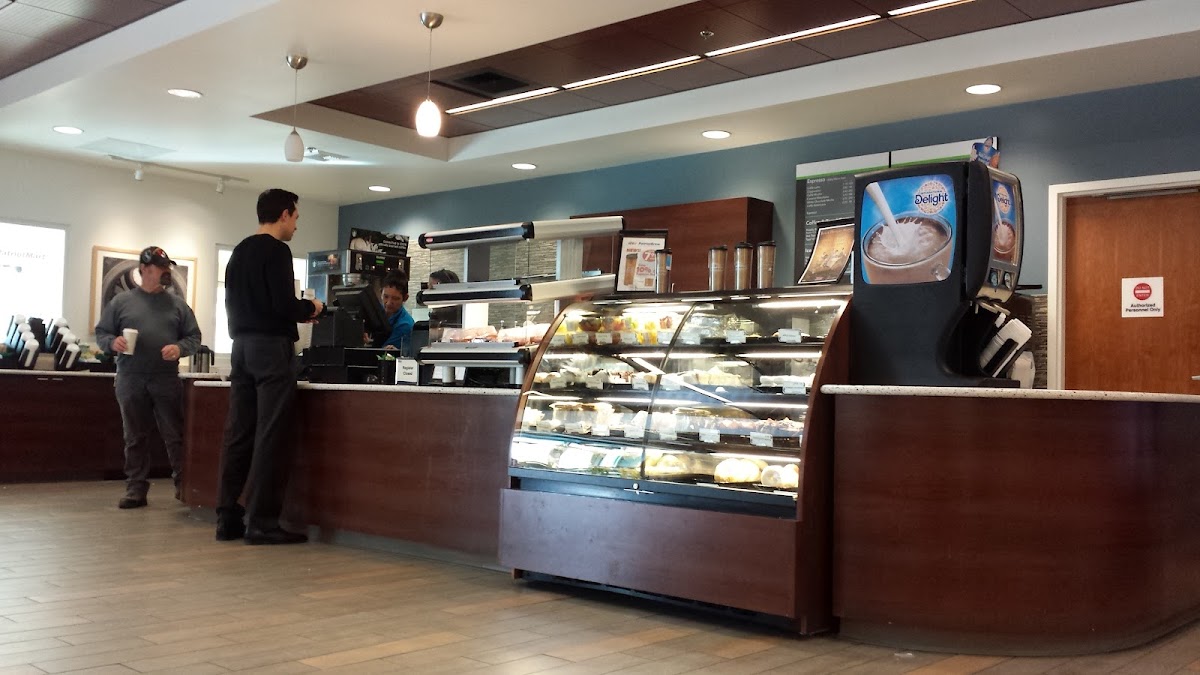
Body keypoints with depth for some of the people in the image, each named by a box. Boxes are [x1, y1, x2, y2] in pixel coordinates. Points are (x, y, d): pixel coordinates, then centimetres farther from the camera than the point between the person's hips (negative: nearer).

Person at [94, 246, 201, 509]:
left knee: (175, 436, 0)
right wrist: (113, 342, -13)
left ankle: (184, 485, 8)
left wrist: (180, 348, -11)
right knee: (135, 437, 7)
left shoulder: (177, 304, 8)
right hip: (131, 380, 0)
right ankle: (136, 489, 13)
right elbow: (101, 333, 8)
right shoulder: (121, 302, 6)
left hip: (167, 380, 0)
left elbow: (194, 337, 9)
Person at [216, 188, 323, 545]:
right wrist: (311, 308, 3)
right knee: (270, 437, -6)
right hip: (270, 347, -8)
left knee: (238, 434, 8)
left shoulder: (239, 252, 17)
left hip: (242, 346, 9)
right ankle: (261, 522, -5)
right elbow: (284, 304, -18)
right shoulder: (276, 250, -9)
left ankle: (228, 518, 10)